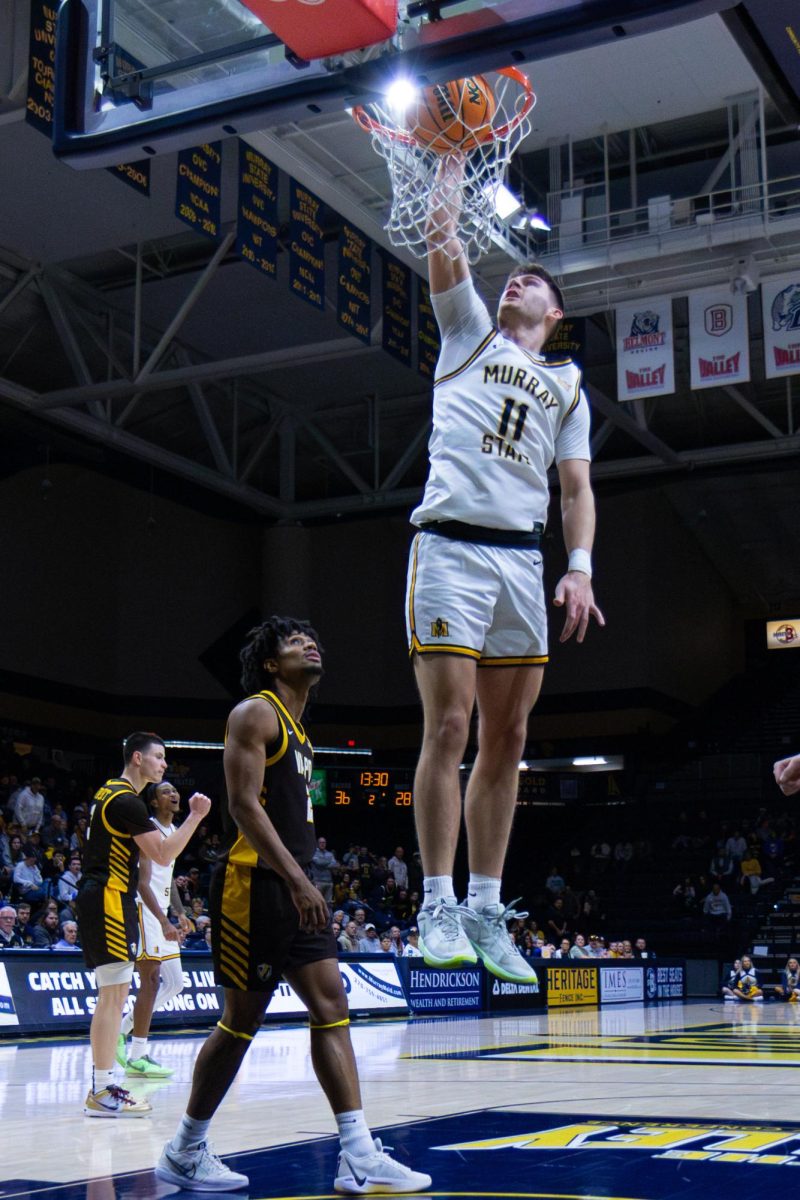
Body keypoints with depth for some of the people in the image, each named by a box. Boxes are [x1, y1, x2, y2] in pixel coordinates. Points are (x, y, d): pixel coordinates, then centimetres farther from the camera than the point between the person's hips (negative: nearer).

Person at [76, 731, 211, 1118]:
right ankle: (103, 1093, -6)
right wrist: (195, 816, -15)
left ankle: (101, 1086, 16)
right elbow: (164, 854, -19)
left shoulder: (109, 793, 18)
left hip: (100, 897, 11)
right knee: (113, 995, -9)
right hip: (109, 900, -11)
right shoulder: (127, 802, -14)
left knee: (113, 995, 12)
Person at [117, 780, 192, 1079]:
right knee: (151, 980, -9)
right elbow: (143, 882, -21)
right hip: (144, 911, -9)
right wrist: (164, 922, -28)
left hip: (162, 914, 9)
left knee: (175, 984, 9)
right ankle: (137, 1057, -4)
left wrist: (179, 913, 15)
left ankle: (122, 1030, 19)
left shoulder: (173, 831, 16)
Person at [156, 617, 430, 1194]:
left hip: (295, 886, 9)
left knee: (332, 1006, -1)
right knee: (242, 1019, -1)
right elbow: (244, 805, -17)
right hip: (255, 883, -9)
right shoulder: (255, 713, -7)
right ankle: (185, 1151, 15)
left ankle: (359, 1157, -3)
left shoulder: (298, 728, 21)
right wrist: (297, 880, -24)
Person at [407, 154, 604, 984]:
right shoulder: (469, 331, 19)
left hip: (523, 557, 4)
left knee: (506, 740, 2)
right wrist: (452, 168, 5)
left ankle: (487, 912, 8)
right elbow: (445, 252, 4)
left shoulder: (567, 386, 24)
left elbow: (576, 487, 14)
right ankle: (438, 906, -8)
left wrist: (580, 568, 0)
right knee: (448, 728, -11)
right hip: (451, 542, -4)